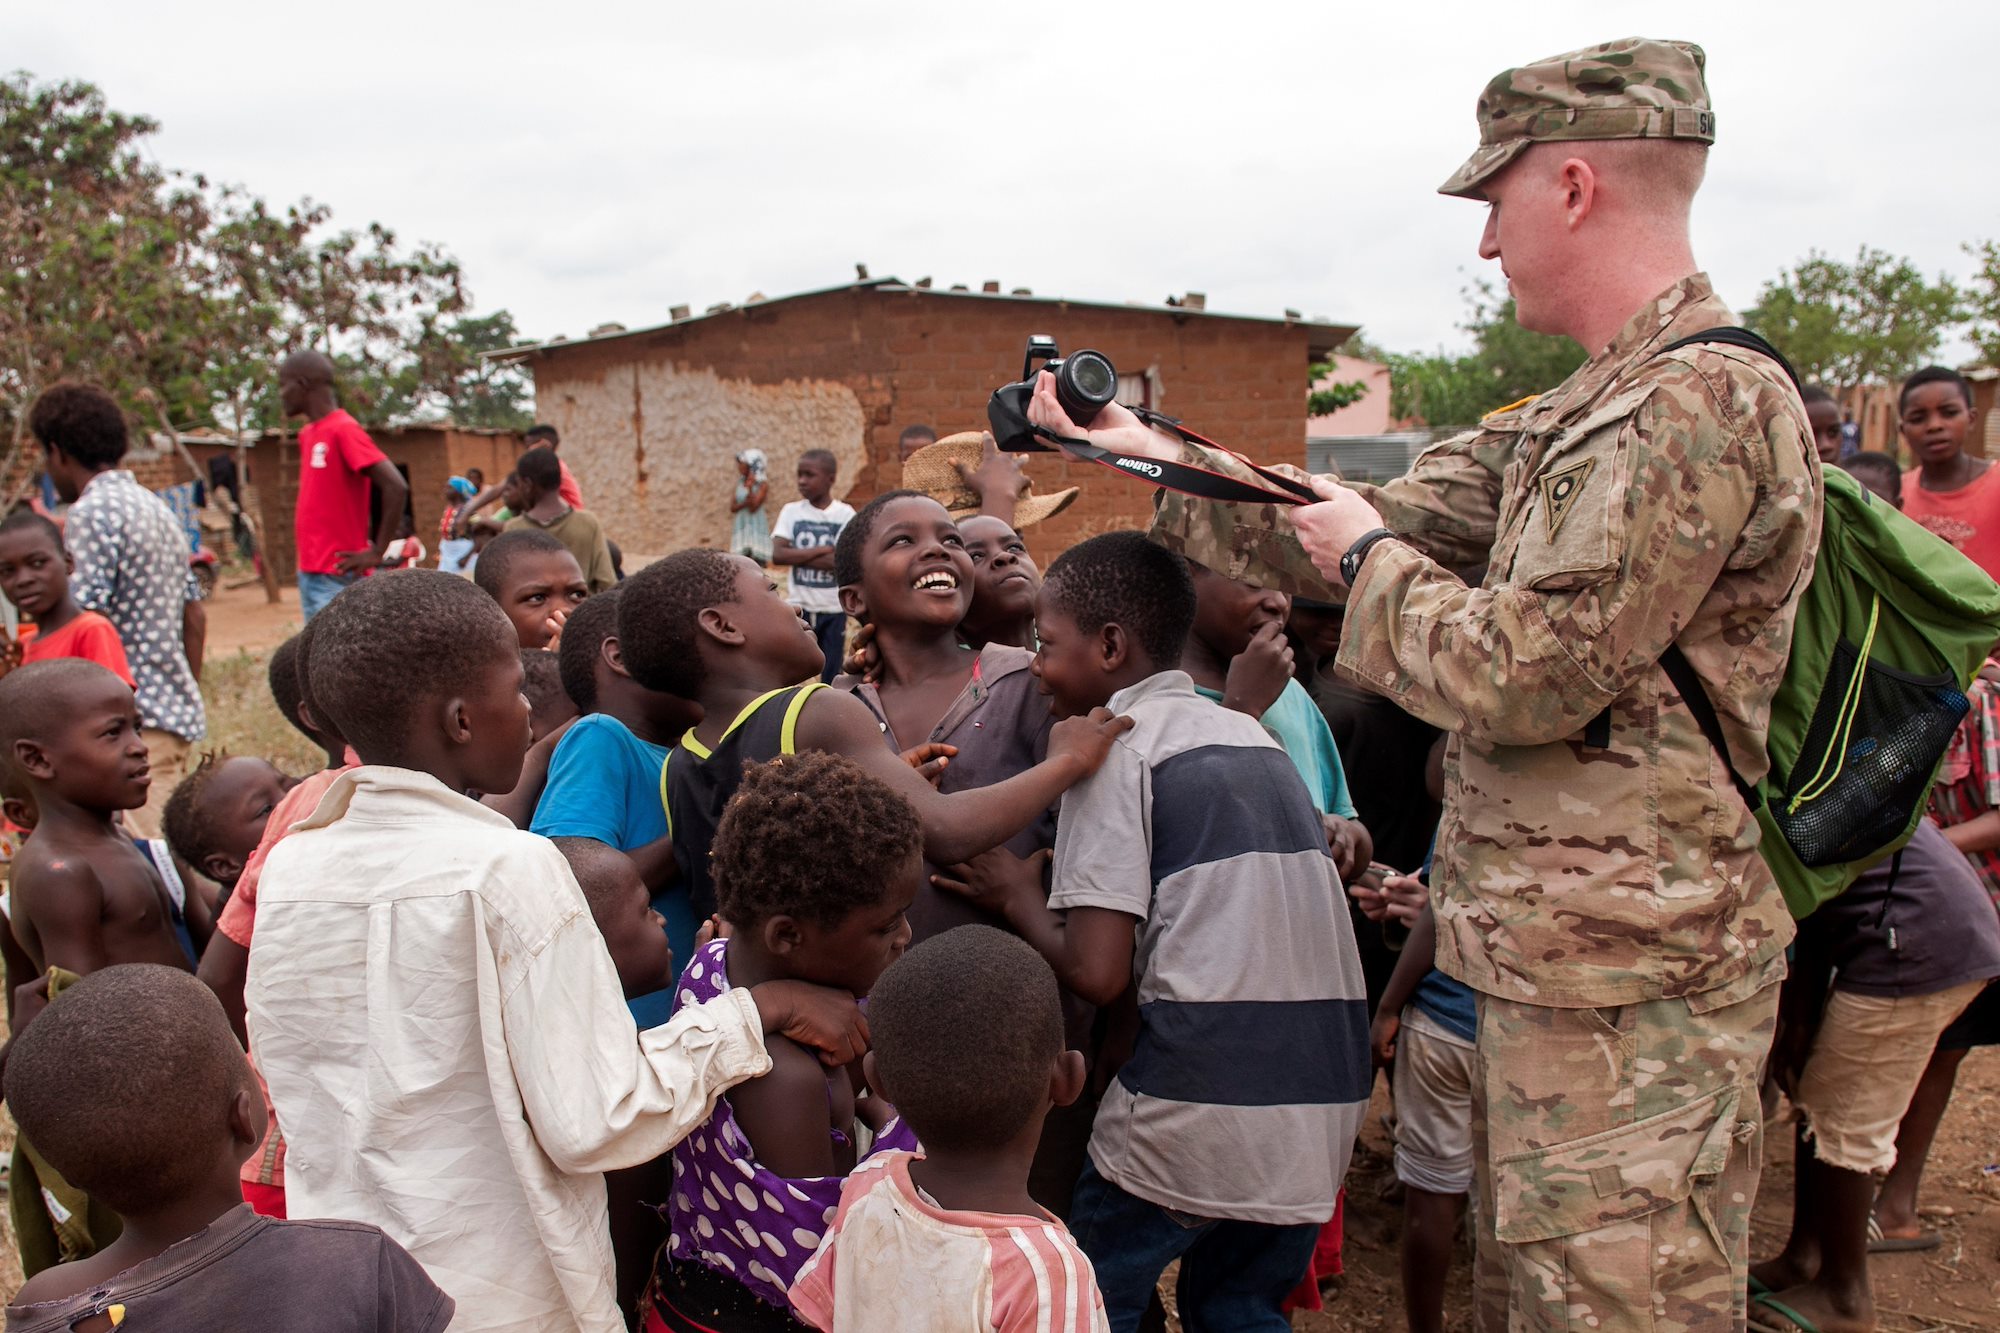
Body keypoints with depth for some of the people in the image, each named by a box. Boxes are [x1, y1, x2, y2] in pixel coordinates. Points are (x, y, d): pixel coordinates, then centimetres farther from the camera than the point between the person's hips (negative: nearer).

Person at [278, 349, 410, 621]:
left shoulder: (343, 430, -13)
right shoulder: (308, 435, 14)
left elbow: (396, 487, -20)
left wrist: (377, 552, -16)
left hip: (337, 576, -9)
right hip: (309, 572, 9)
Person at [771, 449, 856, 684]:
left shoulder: (845, 514, -4)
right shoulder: (791, 511, 1)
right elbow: (777, 555, -12)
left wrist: (798, 556, -13)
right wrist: (821, 550, -15)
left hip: (834, 608, -1)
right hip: (798, 607, 1)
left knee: (832, 677, 9)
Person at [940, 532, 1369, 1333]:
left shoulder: (1118, 743, -5)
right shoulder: (1253, 736, 15)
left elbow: (1094, 974, -12)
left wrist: (1018, 901, 5)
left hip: (1197, 1103, -7)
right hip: (1324, 1095, 7)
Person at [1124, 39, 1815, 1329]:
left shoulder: (1705, 399, -18)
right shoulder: (1578, 417, 13)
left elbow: (1523, 677, -22)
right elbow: (1371, 532, 14)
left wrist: (1369, 559, -5)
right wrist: (1141, 448, 15)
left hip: (1628, 981, -10)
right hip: (1552, 963, 10)